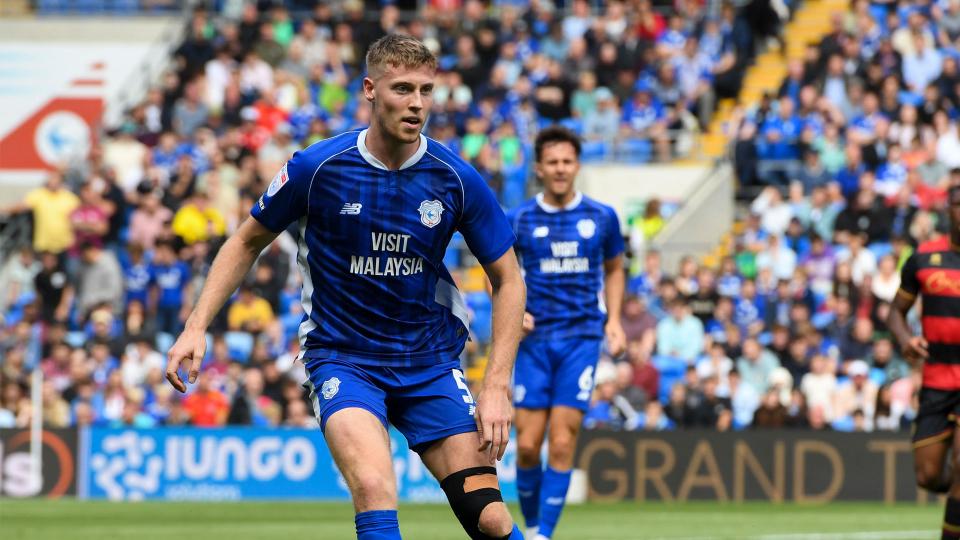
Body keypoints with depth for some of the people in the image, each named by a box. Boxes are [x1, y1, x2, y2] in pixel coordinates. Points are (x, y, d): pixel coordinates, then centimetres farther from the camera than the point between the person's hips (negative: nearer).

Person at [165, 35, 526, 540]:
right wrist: (196, 327, -4)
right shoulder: (316, 167, -12)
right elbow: (247, 242, 5)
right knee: (375, 492, -29)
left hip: (431, 361, 2)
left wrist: (497, 386, -7)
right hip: (342, 360, -2)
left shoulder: (457, 179, -9)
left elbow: (508, 280, 1)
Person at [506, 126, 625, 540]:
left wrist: (613, 320, 5)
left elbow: (614, 270, 18)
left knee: (562, 443, -9)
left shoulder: (602, 218, 3)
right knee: (527, 444, -2)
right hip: (534, 339, 0)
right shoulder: (517, 220, 1)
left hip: (582, 337, 0)